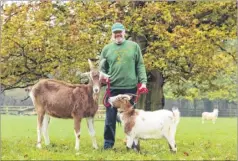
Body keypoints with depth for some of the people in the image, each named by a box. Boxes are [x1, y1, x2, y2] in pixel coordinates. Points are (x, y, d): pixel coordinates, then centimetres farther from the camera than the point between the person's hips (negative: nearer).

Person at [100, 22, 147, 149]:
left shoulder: (134, 46, 7)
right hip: (112, 88, 1)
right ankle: (108, 143, 11)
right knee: (110, 117, 3)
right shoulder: (107, 49, 9)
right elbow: (102, 68, 13)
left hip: (130, 87, -1)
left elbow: (140, 66, 6)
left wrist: (143, 81, -3)